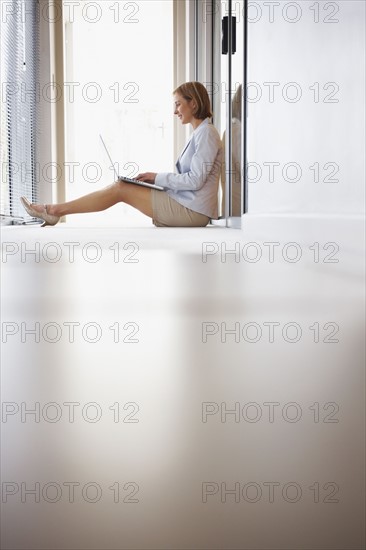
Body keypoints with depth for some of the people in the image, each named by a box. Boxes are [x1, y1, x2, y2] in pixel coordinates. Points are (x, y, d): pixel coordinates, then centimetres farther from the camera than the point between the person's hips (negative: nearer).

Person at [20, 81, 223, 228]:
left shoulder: (206, 133, -11)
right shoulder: (200, 133, 20)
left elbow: (195, 180, -19)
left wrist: (157, 177, -10)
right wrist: (154, 178, 6)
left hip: (191, 210, -8)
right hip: (187, 205, 8)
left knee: (119, 188, -8)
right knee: (120, 187, 2)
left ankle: (55, 211, 0)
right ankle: (55, 212, 1)